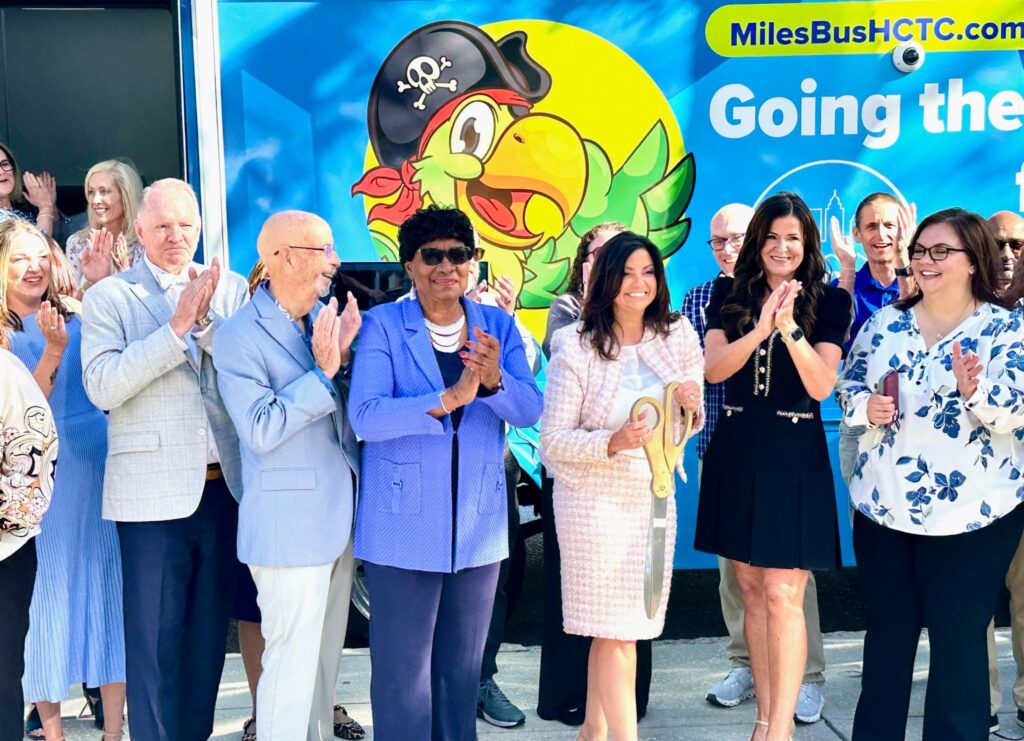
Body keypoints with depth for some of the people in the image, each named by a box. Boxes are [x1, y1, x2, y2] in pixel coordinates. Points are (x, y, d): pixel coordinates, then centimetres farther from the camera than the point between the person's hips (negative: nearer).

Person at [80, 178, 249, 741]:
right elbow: (102, 386, -13)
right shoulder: (109, 297, 1)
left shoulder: (230, 288, 9)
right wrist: (177, 326, -18)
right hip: (154, 494, -3)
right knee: (154, 642, 3)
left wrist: (205, 320, -17)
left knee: (209, 633, 15)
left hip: (225, 488, 3)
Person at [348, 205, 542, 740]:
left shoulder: (498, 327, 4)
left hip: (478, 527, 4)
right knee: (402, 670, 4)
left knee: (462, 667, 16)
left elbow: (529, 410, -6)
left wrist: (494, 381, -27)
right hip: (403, 526, -3)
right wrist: (447, 399, -30)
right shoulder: (382, 325, -6)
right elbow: (365, 416, -18)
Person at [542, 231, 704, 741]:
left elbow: (691, 425, 11)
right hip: (594, 499, -4)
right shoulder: (576, 347, -11)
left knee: (614, 626, 12)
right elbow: (553, 440, -12)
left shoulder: (679, 337, 1)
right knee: (616, 628, -1)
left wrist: (693, 407, -11)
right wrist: (612, 443, -27)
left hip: (655, 497, 4)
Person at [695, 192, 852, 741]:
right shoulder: (730, 294, 5)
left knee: (783, 595, -7)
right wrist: (760, 329, -21)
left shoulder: (829, 301, -2)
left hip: (794, 455, -3)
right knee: (751, 588, 10)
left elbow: (822, 387, -11)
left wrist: (790, 329, -24)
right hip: (736, 450, 4)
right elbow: (713, 369, -6)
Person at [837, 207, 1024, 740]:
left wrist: (974, 390, -33)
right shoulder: (885, 322, 5)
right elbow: (848, 385, 9)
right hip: (884, 504, 4)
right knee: (887, 633, 15)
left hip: (970, 511, -4)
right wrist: (866, 405, -12)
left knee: (959, 640, 6)